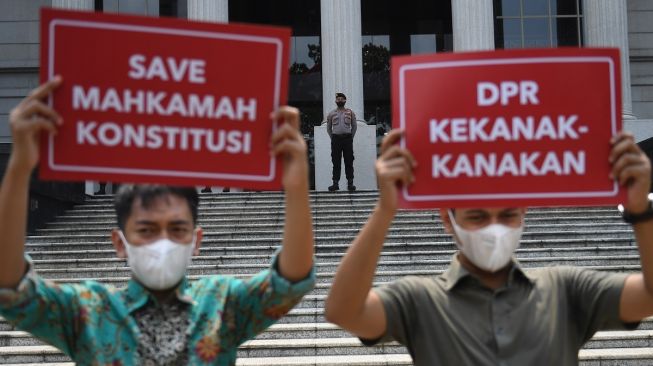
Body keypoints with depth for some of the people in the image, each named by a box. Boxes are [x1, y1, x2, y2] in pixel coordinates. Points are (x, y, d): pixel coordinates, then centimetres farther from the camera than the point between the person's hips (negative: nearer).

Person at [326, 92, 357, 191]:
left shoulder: (350, 113, 8)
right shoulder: (331, 114, 10)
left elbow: (354, 126, 12)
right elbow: (328, 128, 16)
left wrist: (351, 138, 5)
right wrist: (332, 138, 8)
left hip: (347, 138, -1)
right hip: (336, 139, 1)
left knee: (349, 162, -2)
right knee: (336, 162, 0)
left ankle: (350, 183, -1)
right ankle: (335, 183, 2)